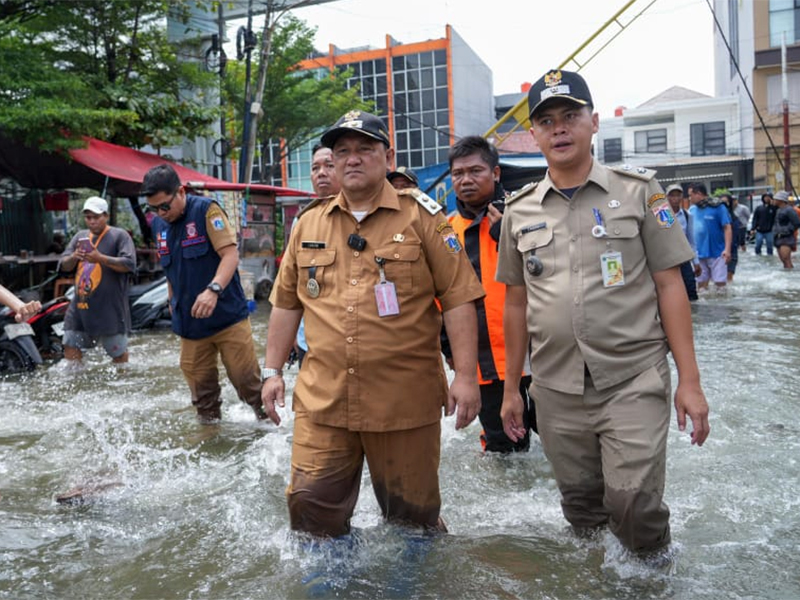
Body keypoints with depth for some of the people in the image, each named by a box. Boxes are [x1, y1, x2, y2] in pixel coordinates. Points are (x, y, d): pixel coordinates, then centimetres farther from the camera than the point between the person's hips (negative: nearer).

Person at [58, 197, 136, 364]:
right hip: (80, 305, 6)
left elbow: (129, 264, -14)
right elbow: (63, 266, 11)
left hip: (110, 306, -5)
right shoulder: (80, 236, 14)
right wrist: (73, 257, -11)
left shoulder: (119, 236, -2)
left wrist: (101, 258, -24)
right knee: (71, 347, 9)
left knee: (118, 352, 2)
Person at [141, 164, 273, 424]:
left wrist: (213, 289, -33)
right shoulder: (158, 224, 10)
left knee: (246, 378, -2)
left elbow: (231, 254, -19)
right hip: (188, 321, 6)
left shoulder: (206, 210, -10)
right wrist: (173, 302, 20)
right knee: (200, 387, 9)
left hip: (227, 315, -5)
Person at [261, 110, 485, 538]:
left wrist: (465, 376, -11)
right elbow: (286, 303, 16)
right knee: (311, 507, 5)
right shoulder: (309, 223, 11)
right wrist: (272, 371, 12)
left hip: (405, 401, -2)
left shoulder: (420, 217, 0)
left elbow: (458, 298, -4)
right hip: (322, 400, 3)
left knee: (412, 514, 11)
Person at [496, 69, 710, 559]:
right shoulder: (519, 211, 7)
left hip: (634, 382, -2)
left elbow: (670, 285, -1)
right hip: (556, 390, 3)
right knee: (580, 508, 13)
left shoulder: (638, 191, 0)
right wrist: (511, 388, 12)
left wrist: (690, 380, -5)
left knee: (634, 506, -5)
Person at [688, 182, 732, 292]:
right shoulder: (692, 209, 5)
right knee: (701, 283, 11)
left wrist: (727, 249, -18)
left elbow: (727, 228, -9)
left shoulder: (717, 207, -8)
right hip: (699, 254, 5)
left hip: (717, 253, -5)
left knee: (720, 283, 1)